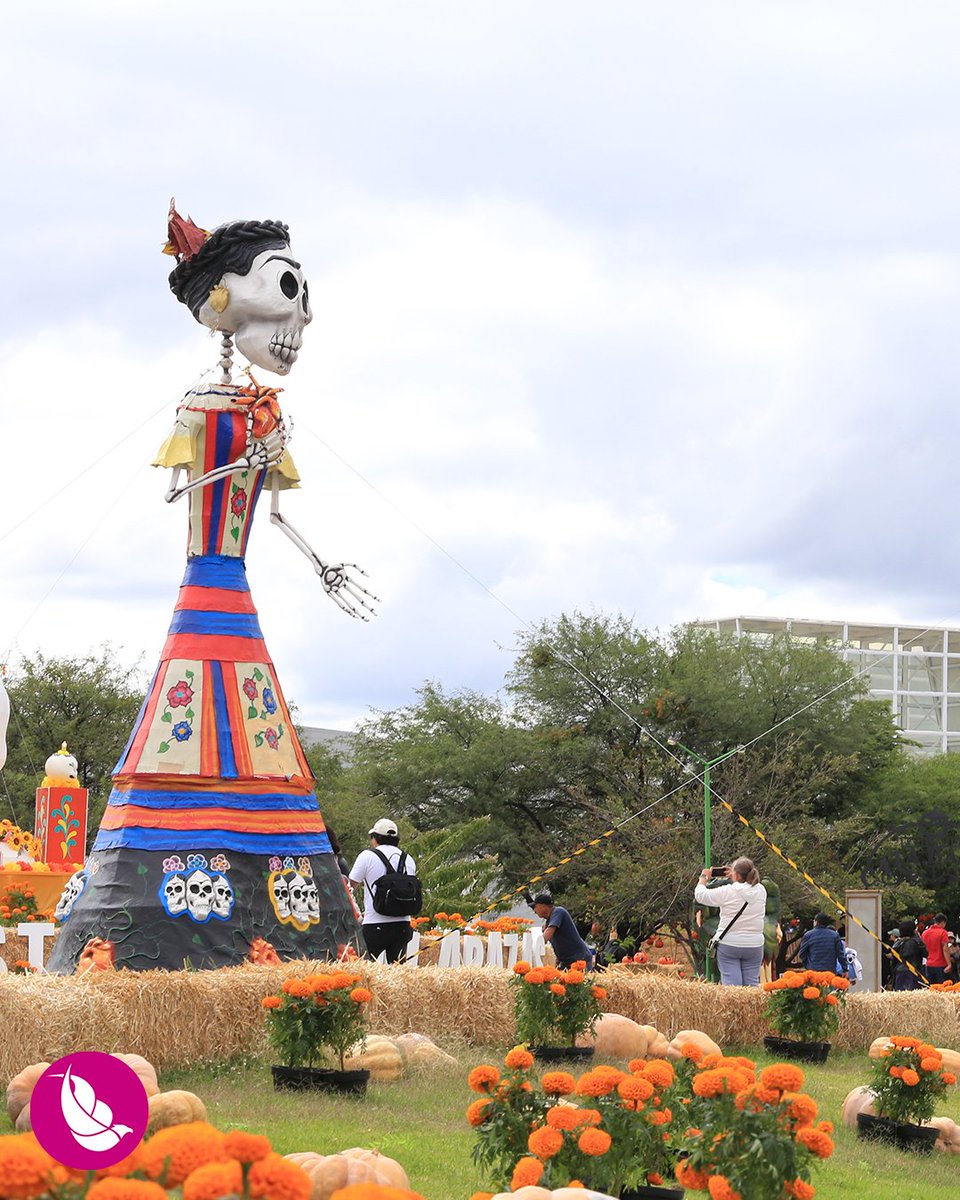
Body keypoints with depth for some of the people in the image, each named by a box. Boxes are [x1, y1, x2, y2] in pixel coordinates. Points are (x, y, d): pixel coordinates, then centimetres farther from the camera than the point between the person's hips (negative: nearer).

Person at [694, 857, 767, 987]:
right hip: (754, 946, 4)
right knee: (752, 984, 5)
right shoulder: (761, 890, 1)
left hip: (729, 945, -4)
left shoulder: (727, 892, -11)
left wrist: (704, 877, 16)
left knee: (731, 985, -4)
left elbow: (699, 895, 0)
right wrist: (734, 878, 25)